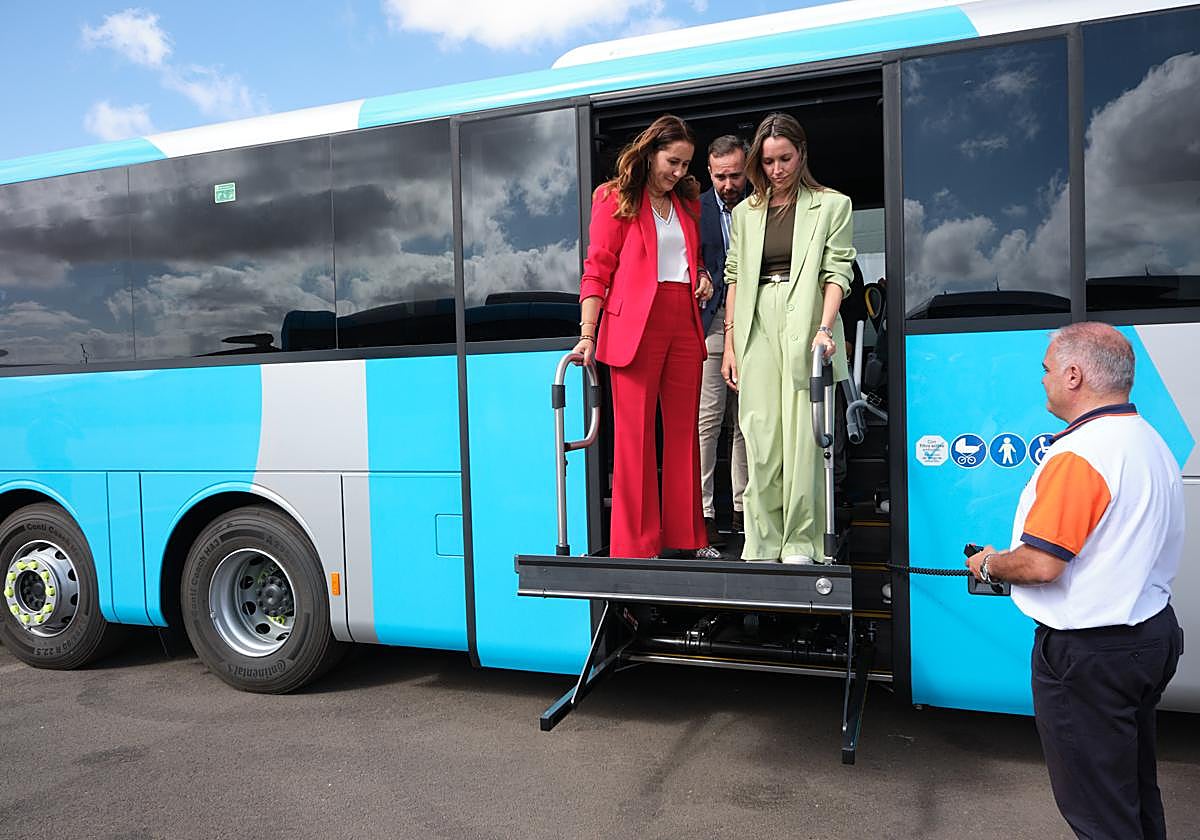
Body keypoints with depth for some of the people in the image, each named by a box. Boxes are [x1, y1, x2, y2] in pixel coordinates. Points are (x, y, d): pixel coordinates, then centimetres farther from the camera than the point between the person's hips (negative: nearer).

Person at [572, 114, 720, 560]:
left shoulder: (686, 201, 19)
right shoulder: (615, 199, 1)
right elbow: (597, 270, -3)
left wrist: (703, 276, 9)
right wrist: (588, 334, -12)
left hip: (684, 323, 6)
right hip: (636, 323, -6)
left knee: (684, 430, 8)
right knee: (635, 432, -4)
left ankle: (687, 537, 17)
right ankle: (636, 544, 3)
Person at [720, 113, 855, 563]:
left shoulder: (831, 205, 8)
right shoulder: (746, 212, 18)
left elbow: (837, 271, -1)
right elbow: (734, 277, 14)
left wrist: (825, 327, -17)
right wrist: (730, 344, 7)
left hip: (805, 326, -3)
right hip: (756, 327, 3)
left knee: (802, 438, -4)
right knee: (760, 438, -2)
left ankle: (801, 544, 4)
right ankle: (763, 546, 4)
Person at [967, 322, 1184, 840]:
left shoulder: (1077, 457, -25)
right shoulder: (1151, 443, 7)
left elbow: (1040, 564, -27)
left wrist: (989, 565, -7)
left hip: (1090, 653, -10)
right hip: (1153, 635, 10)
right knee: (1135, 789, 25)